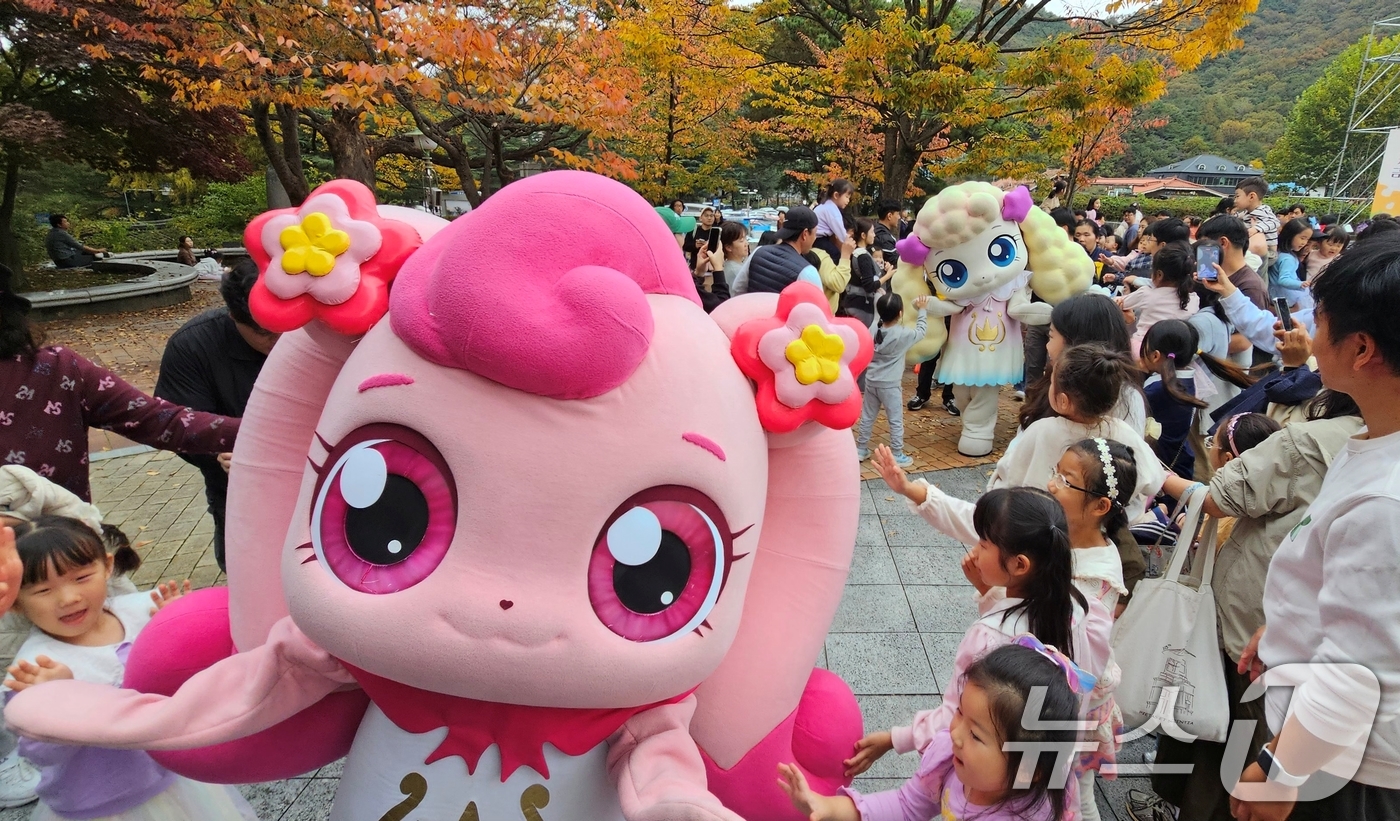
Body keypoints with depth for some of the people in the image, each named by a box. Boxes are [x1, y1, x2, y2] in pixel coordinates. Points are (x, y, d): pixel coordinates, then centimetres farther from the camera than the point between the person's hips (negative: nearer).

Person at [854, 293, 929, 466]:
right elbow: (921, 331, 2)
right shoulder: (903, 334, -15)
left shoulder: (874, 327, -5)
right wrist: (922, 310, 12)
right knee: (896, 421, 6)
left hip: (871, 381, 5)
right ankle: (897, 455, 11)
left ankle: (860, 449, 25)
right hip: (890, 385, -5)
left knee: (867, 417, 16)